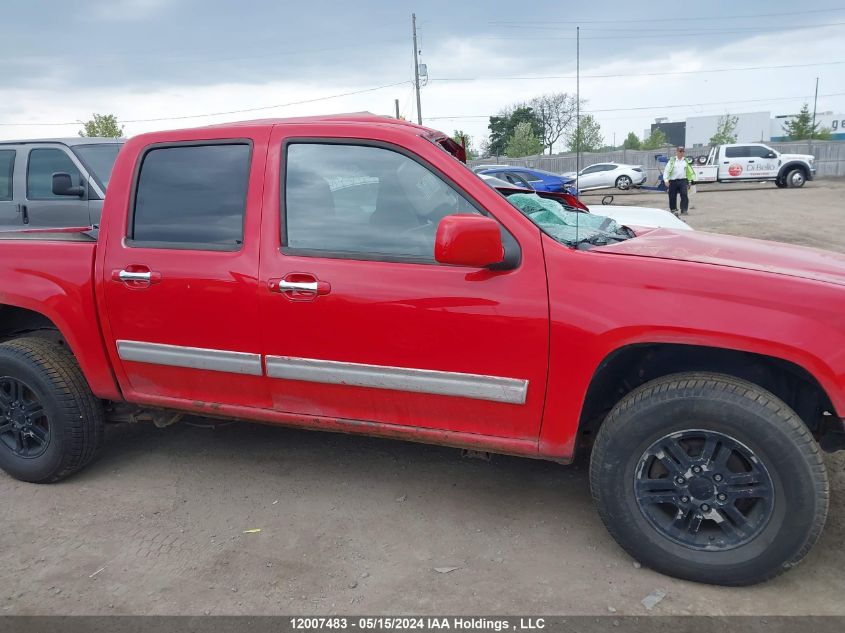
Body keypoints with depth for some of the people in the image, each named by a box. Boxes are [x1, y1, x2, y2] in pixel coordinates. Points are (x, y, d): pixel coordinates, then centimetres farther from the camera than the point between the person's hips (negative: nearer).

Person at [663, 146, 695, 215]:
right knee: (672, 197, 2)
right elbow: (666, 170, -5)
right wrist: (666, 180, -17)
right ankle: (673, 209, 16)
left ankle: (684, 209, -10)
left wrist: (690, 181, 17)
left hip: (683, 180, 2)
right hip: (673, 181, -1)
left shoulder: (685, 161, 14)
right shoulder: (672, 160, 3)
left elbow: (690, 172, 21)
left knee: (684, 194, -12)